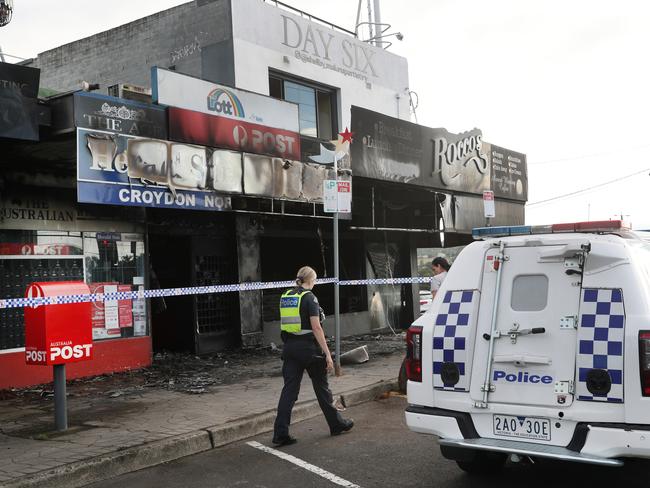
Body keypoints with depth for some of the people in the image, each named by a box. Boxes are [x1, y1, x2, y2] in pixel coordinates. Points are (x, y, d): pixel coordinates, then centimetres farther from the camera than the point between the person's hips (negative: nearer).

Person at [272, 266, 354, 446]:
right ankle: (337, 424, 26)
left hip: (289, 347, 5)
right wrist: (327, 354, -16)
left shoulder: (285, 297, 8)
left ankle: (280, 434, -1)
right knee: (321, 386, 10)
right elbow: (316, 327, -17)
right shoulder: (309, 297, -12)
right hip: (308, 347, -5)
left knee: (289, 389, 4)